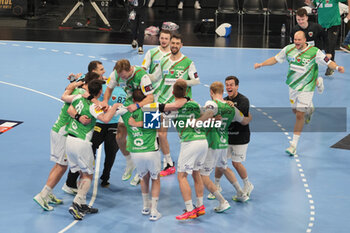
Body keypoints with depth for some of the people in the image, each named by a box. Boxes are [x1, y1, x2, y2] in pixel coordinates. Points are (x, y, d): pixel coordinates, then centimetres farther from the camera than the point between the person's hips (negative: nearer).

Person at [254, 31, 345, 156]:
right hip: (293, 85, 5)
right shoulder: (289, 49, -5)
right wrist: (261, 64, 2)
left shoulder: (314, 52, -16)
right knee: (295, 110, 17)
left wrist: (337, 67, -33)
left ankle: (294, 145, 1)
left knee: (299, 115, -7)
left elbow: (328, 62, -14)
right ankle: (309, 109, 54)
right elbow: (275, 59, 9)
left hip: (306, 88, -5)